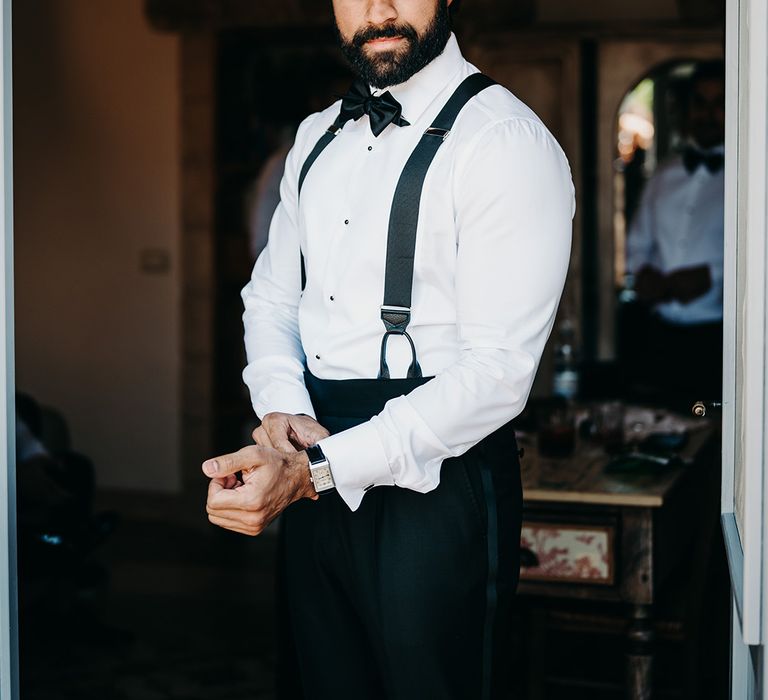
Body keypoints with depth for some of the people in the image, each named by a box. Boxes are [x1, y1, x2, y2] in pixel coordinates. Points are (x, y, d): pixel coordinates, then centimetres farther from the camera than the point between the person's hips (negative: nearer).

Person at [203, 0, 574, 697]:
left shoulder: (507, 142, -13)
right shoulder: (319, 137, 12)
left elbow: (496, 371, -20)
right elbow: (271, 294, 17)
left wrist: (313, 472, -25)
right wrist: (281, 410, -6)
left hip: (437, 486, -7)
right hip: (314, 478, 7)